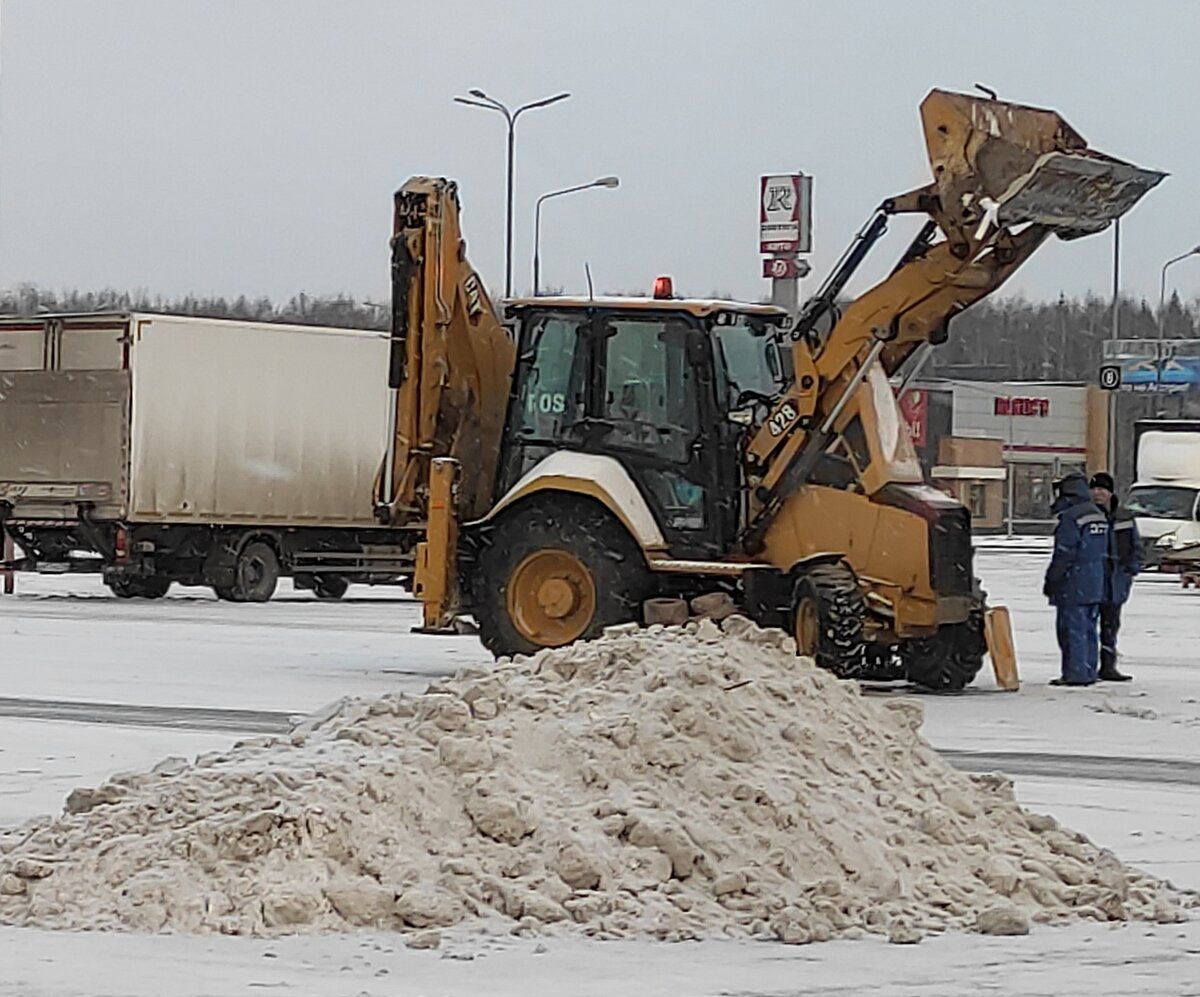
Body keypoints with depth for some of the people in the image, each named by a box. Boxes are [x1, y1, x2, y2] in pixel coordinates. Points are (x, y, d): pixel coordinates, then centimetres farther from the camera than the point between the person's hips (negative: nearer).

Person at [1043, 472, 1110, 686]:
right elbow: (1104, 554, 18)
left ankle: (1076, 673, -7)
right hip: (1095, 586, 9)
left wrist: (1051, 581, -9)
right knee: (1089, 629, 12)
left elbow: (1064, 554, -17)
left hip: (1074, 587, -9)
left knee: (1072, 629, -5)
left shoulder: (1070, 518, -16)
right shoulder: (1099, 516, 13)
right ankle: (1089, 672, 15)